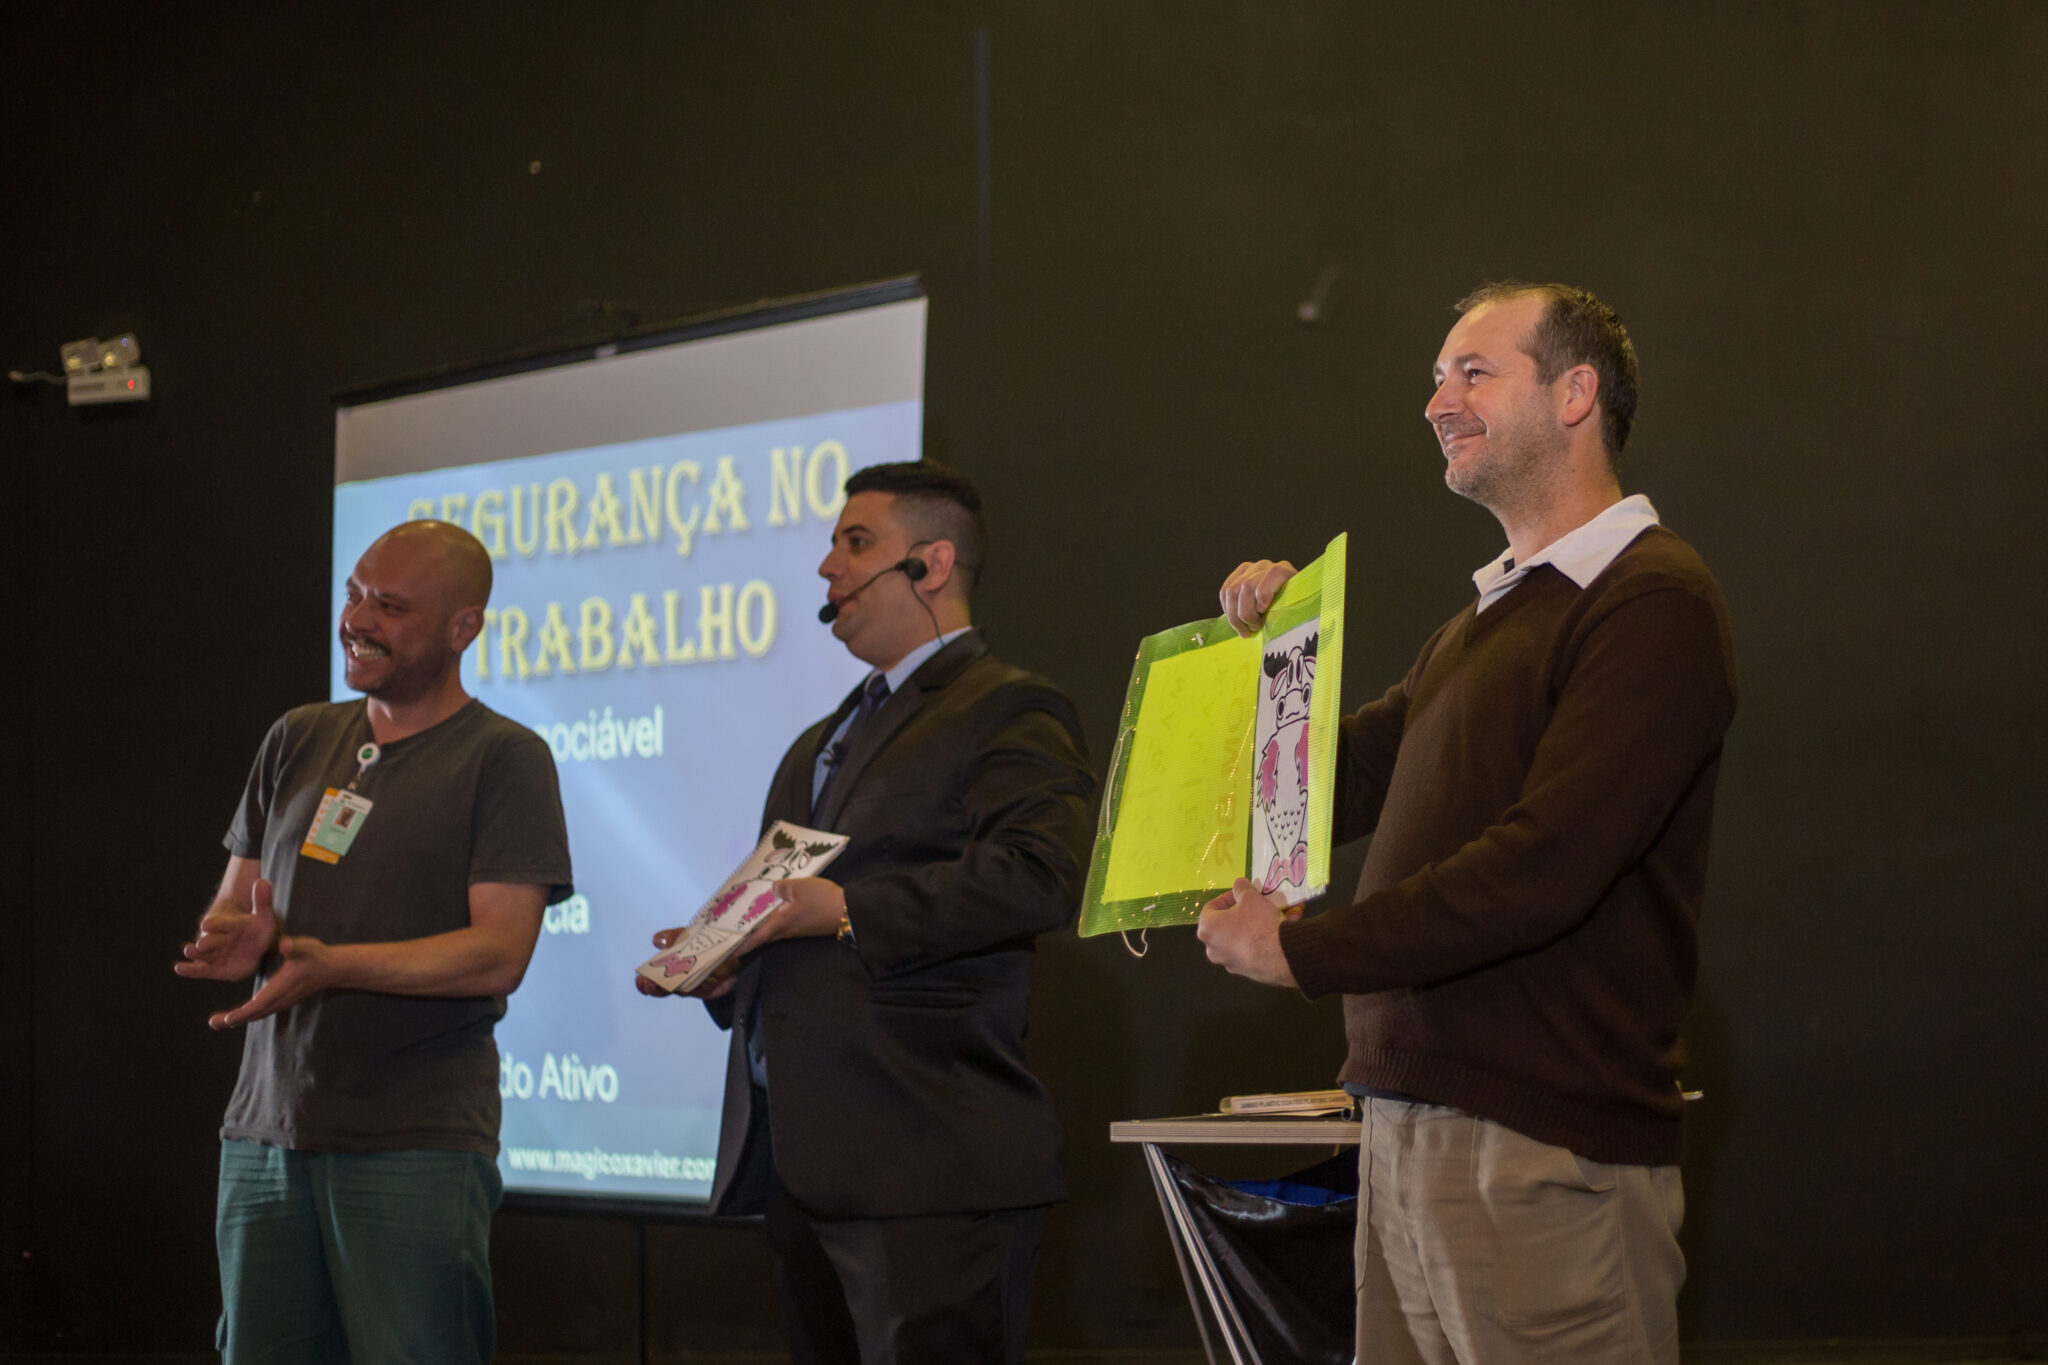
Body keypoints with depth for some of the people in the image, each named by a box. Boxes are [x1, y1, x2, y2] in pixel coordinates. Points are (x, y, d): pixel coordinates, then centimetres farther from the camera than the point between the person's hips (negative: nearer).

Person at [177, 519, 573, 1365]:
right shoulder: (299, 741, 15)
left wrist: (332, 964, -24)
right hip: (266, 1132, 5)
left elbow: (500, 954, -12)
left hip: (418, 1146, -5)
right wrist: (238, 939, -8)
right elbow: (230, 907, 17)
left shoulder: (504, 758, -3)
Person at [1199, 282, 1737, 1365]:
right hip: (1405, 1125, 9)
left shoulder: (1654, 604, -10)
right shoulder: (1481, 622, 20)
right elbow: (1330, 793, 27)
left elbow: (1544, 869, -20)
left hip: (1544, 1150, -9)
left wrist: (1301, 951, -13)